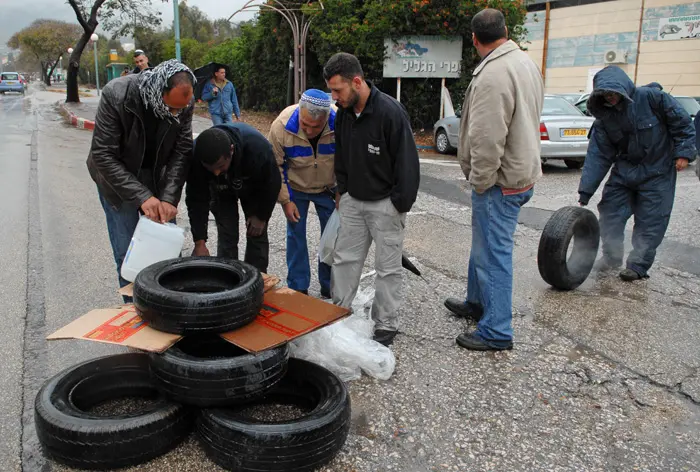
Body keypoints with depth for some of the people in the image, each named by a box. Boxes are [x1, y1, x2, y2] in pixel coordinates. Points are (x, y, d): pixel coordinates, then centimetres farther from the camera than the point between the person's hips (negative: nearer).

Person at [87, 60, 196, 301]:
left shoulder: (184, 103, -19)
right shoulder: (116, 95, -29)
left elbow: (182, 152, -11)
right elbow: (104, 155, -24)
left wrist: (169, 197, -24)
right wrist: (142, 196, -31)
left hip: (156, 177, 3)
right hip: (117, 179, -3)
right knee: (127, 252, -4)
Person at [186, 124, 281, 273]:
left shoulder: (257, 146, -43)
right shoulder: (195, 156, -37)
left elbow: (272, 183, -24)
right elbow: (197, 200, -27)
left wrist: (261, 216, -14)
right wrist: (199, 242, -28)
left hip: (253, 188, -1)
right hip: (221, 191, 1)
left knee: (257, 235, -1)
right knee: (227, 237, -6)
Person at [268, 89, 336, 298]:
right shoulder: (282, 126, -29)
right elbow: (275, 166, -15)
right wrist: (286, 200, -13)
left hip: (328, 189, 1)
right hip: (295, 188, 0)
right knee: (295, 234, 4)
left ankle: (330, 287, 21)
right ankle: (298, 288, 17)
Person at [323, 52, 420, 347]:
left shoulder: (390, 112, -22)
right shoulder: (343, 113, 0)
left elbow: (407, 162, -18)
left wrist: (400, 205, -15)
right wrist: (342, 191, 13)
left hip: (385, 204, -6)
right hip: (353, 201, 7)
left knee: (388, 267, 4)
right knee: (344, 259, 12)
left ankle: (386, 325, 17)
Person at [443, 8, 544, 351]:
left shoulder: (492, 75, -23)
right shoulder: (526, 62, 10)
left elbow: (486, 141, -27)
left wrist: (480, 182, -14)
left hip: (500, 181, -10)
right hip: (522, 170, 10)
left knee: (494, 254, -2)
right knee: (483, 245, 23)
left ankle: (496, 332, 9)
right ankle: (477, 303, 40)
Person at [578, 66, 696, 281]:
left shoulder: (651, 97, -17)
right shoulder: (604, 117, -5)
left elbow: (682, 122, -7)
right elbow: (598, 156, -7)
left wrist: (683, 152, -11)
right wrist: (585, 192, -14)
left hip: (657, 171, -4)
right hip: (624, 170, 4)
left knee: (650, 220, -1)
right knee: (610, 210, 3)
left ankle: (639, 265, 11)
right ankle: (611, 257, 22)